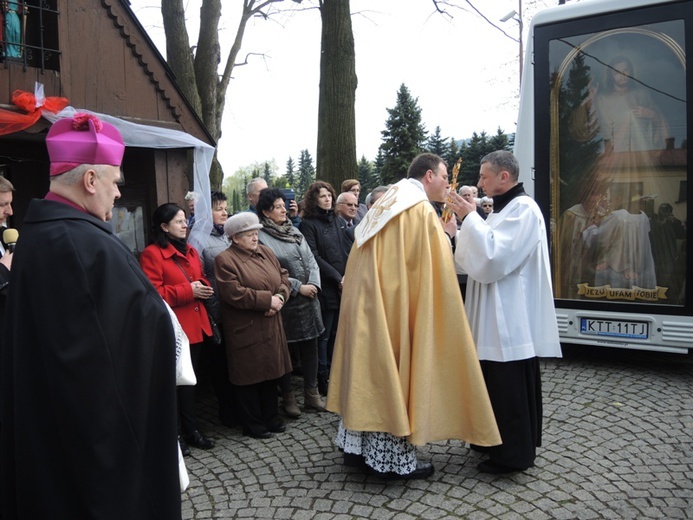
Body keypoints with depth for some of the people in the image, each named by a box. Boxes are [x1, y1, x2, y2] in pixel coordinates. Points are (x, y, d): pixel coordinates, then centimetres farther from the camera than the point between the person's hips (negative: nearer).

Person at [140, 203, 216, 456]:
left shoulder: (190, 251, 16)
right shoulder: (151, 254, -11)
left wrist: (204, 288, 2)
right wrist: (188, 291, -20)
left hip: (195, 326, 8)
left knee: (190, 380, 15)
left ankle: (191, 430, 26)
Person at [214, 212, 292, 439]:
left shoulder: (265, 252, 11)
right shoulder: (225, 260, -11)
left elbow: (284, 278, 11)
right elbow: (234, 294, -21)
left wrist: (280, 297, -10)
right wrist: (268, 300, -17)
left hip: (271, 327, 7)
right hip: (245, 331, -6)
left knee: (271, 372, 15)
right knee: (249, 377, 5)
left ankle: (271, 417, 30)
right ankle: (253, 424, 20)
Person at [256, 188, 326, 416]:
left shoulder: (294, 231, 11)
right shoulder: (261, 237, -10)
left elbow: (311, 260, 9)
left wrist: (313, 284, -7)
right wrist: (298, 287, -14)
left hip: (308, 300, 6)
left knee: (310, 346, 12)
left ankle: (311, 393, 26)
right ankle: (288, 397, 24)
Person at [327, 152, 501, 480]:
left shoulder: (384, 204, 16)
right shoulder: (421, 209, -10)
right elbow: (433, 264, -12)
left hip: (367, 304, 9)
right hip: (398, 305, -9)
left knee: (368, 371, 13)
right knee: (396, 372, 0)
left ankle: (357, 447, 22)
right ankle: (395, 459, 11)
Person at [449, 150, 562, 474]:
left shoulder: (524, 208, -13)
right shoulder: (504, 209, 17)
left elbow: (493, 257, -23)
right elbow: (479, 259, 17)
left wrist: (470, 218, -16)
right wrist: (458, 229, 7)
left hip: (512, 319, -10)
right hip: (497, 316, 10)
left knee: (509, 386, -1)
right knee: (494, 382, 16)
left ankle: (513, 453, 12)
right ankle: (498, 440, 30)